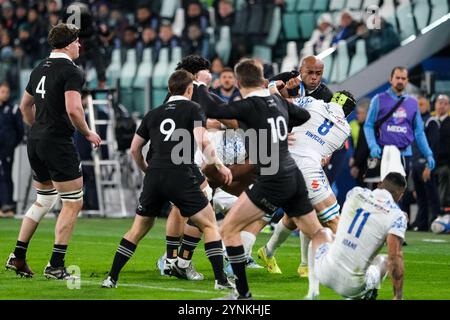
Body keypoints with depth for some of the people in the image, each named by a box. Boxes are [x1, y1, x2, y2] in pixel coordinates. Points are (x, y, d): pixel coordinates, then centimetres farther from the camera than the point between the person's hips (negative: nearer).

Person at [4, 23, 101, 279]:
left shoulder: (40, 69, 13)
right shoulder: (72, 72, -12)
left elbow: (25, 106, 22)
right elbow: (73, 109, -23)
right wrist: (88, 133, -8)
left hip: (36, 142, 8)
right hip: (59, 143, -8)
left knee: (44, 200, 20)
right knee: (73, 203, 0)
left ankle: (18, 257, 17)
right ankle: (56, 266, -4)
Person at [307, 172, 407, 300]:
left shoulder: (356, 193, 5)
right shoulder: (397, 216, -8)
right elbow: (395, 256, -17)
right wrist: (398, 296, -10)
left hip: (325, 274, 3)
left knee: (323, 232, 35)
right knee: (383, 260, 31)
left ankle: (313, 291, 20)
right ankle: (367, 293, -2)